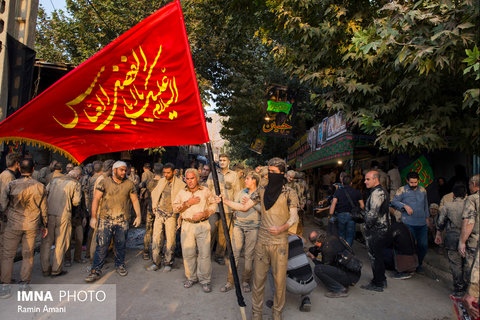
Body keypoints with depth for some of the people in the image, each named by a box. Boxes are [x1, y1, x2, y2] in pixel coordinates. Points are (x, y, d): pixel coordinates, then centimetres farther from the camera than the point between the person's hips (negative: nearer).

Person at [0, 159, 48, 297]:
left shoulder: (11, 185, -7)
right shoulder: (39, 186, -3)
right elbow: (43, 208, 3)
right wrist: (44, 225, 13)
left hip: (13, 224, -1)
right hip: (32, 225, 1)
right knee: (28, 255, 11)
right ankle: (24, 283, 18)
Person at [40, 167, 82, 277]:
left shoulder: (54, 180, 17)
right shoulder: (75, 184, 4)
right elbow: (76, 201, -3)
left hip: (48, 213, 4)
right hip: (63, 215, -4)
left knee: (46, 241, 13)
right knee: (60, 243, 6)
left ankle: (45, 269, 21)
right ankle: (56, 270, 13)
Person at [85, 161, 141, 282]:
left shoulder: (129, 184, 5)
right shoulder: (104, 182, 0)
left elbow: (135, 200, 10)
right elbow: (96, 199, -1)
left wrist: (138, 215, 4)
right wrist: (93, 217, -6)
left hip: (122, 221, 2)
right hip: (105, 220, -1)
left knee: (121, 245, 11)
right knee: (102, 246, -1)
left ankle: (120, 265, 29)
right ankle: (96, 270, 11)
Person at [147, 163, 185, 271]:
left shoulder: (180, 184, -8)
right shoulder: (161, 181, 7)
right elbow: (154, 193, 20)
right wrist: (154, 207, 15)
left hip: (171, 215, -4)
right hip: (159, 214, 4)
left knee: (170, 240, 2)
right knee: (156, 238, 5)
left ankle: (168, 263, 18)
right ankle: (156, 262, 17)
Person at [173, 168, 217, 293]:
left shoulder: (206, 191, 5)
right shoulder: (182, 192, 9)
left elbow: (213, 204, 4)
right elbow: (175, 208, 3)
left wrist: (204, 214, -11)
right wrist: (188, 203, -10)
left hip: (203, 225, -2)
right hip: (187, 225, 2)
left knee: (204, 253, -2)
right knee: (188, 253, 5)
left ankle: (205, 280, 11)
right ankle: (191, 278, 23)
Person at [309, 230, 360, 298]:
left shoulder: (327, 248, -23)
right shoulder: (332, 237, 1)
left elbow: (325, 268, -8)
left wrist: (313, 257, 3)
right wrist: (308, 249, 20)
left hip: (350, 277, -9)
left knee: (317, 269, -20)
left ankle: (340, 290, -9)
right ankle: (343, 284, 15)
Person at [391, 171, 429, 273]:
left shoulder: (423, 190, 11)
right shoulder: (402, 190, -2)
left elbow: (425, 204, 22)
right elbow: (394, 202, -4)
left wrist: (426, 217, 23)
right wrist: (404, 206, -17)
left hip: (422, 223, 5)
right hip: (409, 223, -4)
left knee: (424, 245, 8)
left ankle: (418, 264, 29)